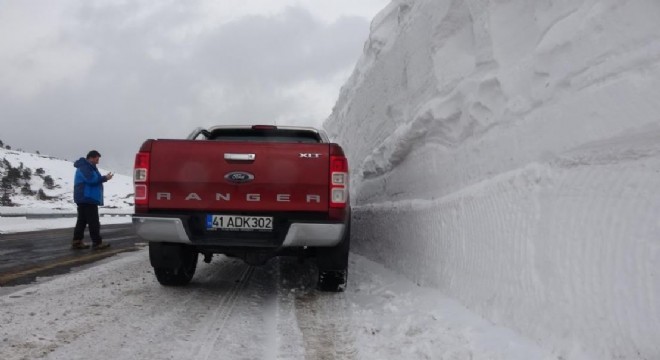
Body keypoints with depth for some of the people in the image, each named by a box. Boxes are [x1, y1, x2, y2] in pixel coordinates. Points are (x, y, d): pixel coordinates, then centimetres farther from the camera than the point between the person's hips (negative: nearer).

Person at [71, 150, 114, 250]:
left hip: (84, 199, 11)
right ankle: (97, 243, -9)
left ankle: (77, 242, 12)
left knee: (82, 220, 11)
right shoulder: (85, 167, -12)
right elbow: (91, 179, -23)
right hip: (87, 198, -11)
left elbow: (92, 179, 23)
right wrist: (105, 178, -16)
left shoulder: (87, 167, 22)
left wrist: (103, 178, 8)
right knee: (93, 222, -10)